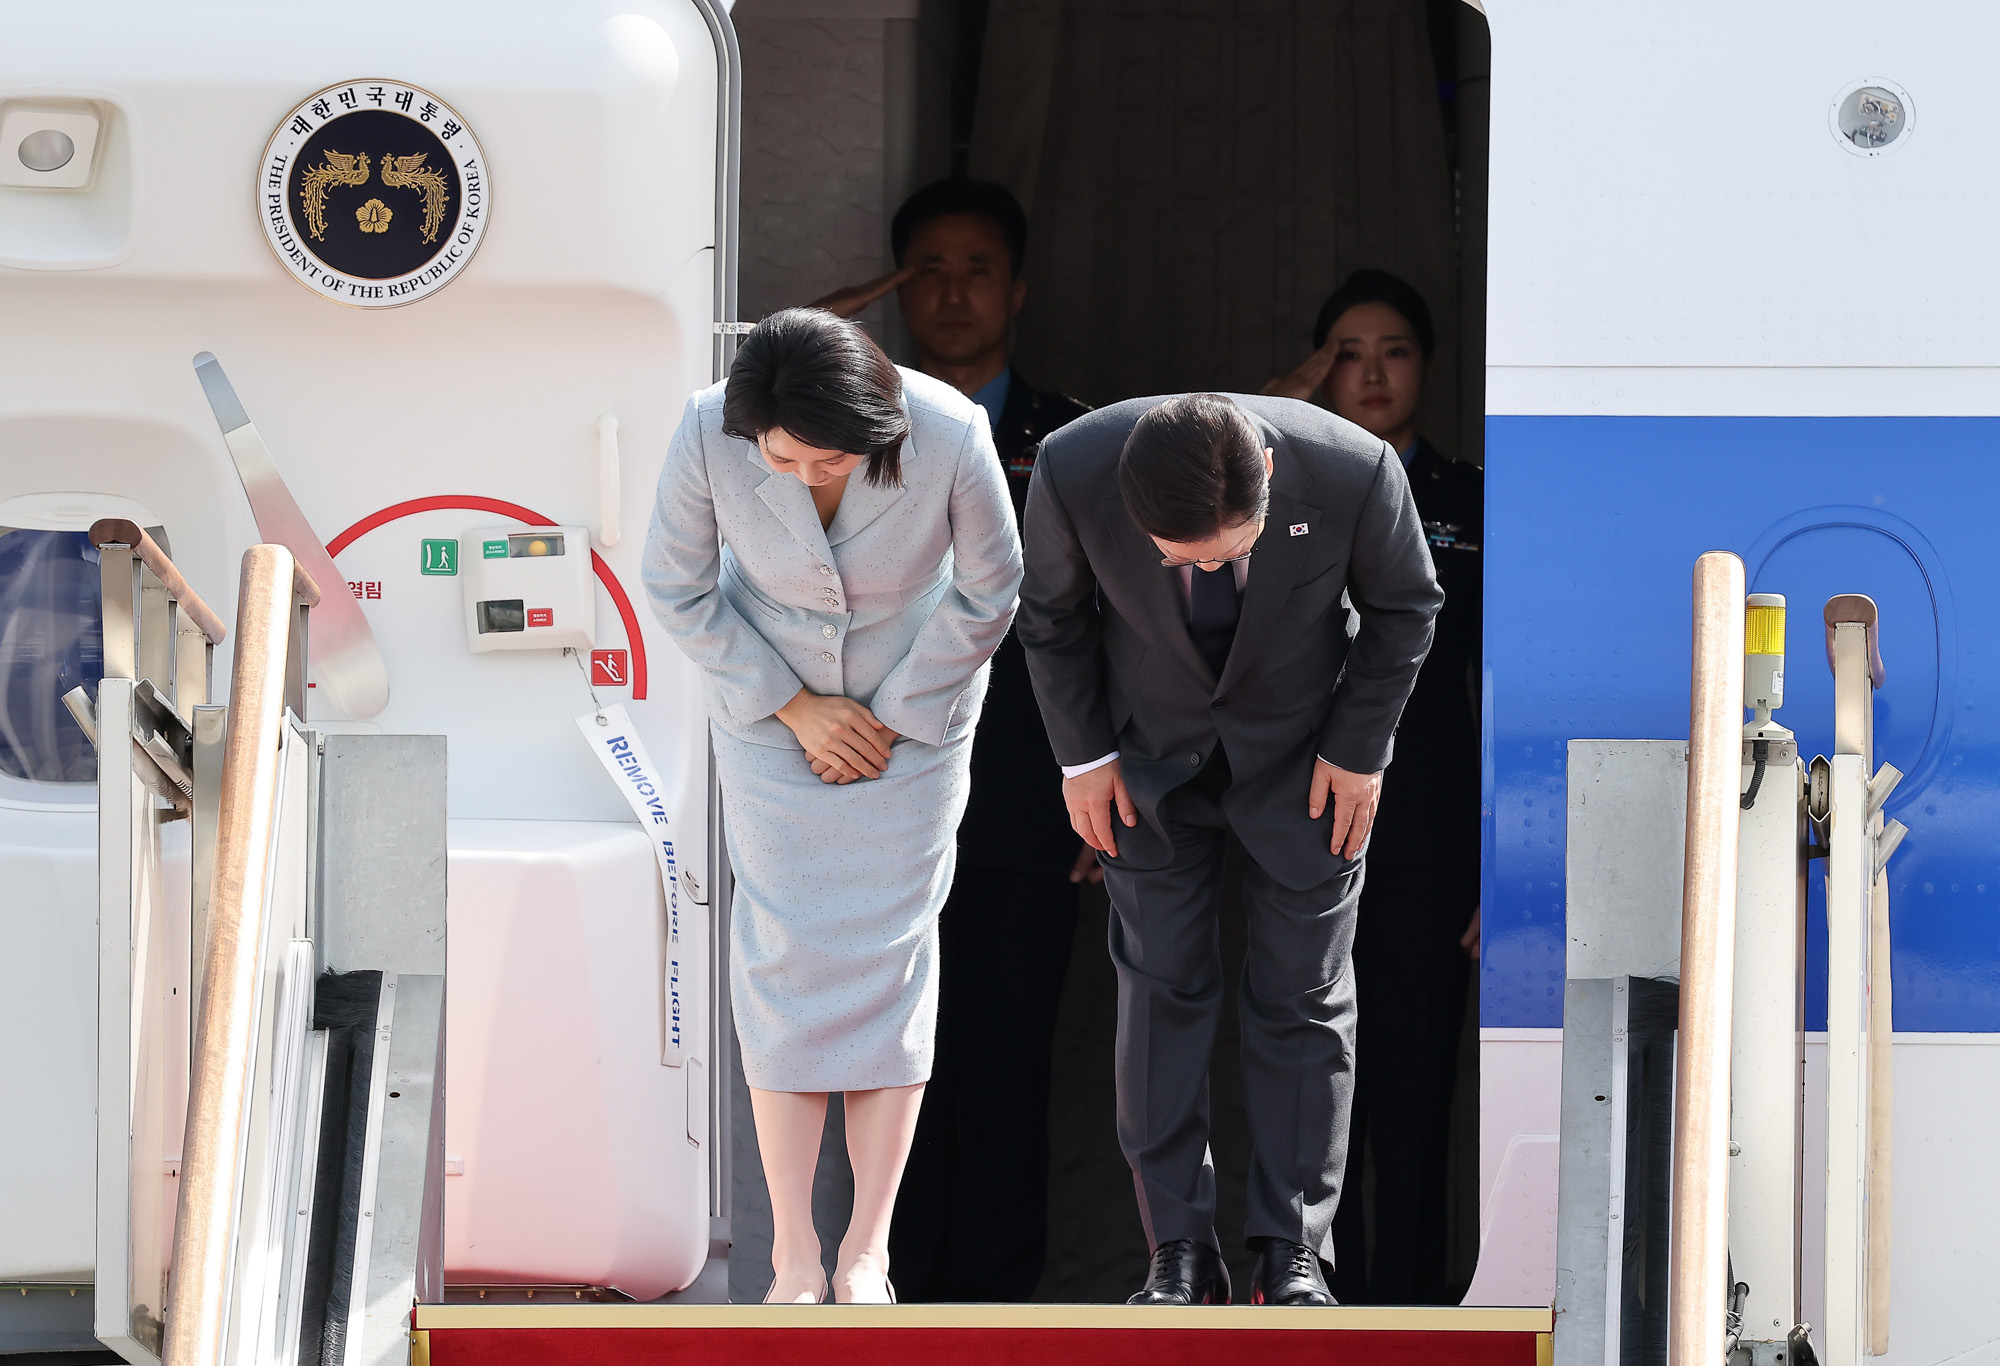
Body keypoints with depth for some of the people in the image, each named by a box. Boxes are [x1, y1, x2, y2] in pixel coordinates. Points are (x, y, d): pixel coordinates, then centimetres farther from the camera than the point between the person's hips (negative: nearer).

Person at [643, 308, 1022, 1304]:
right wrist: (796, 708, -13)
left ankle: (868, 1249, 5)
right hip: (768, 689, 0)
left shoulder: (949, 437, -32)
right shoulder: (708, 436, -30)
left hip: (913, 702, 0)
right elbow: (677, 589, -12)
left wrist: (892, 717, -10)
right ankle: (794, 1257, -2)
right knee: (786, 949, -5)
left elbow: (989, 590, -13)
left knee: (887, 945, -2)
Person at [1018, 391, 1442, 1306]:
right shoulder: (1073, 469, -30)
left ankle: (1293, 1251, 6)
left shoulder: (1353, 470, -32)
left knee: (1303, 994, 0)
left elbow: (1404, 606, -10)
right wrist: (1083, 755, -4)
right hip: (1150, 750, 1)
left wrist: (1358, 749, -7)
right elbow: (1051, 613, -7)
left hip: (1302, 752, -1)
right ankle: (1180, 1255, 1)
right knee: (1160, 988, -3)